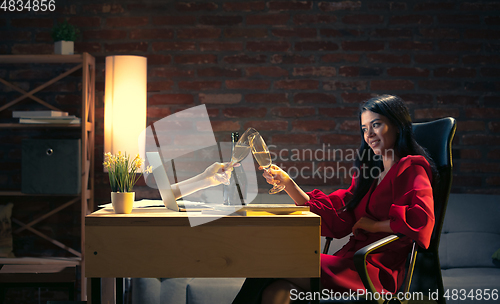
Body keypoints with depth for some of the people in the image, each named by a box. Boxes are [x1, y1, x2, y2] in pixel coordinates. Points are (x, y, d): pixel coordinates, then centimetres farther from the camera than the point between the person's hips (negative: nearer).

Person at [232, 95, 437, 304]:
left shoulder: (412, 170, 0)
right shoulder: (369, 171, 24)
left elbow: (421, 219, -19)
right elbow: (334, 217, 15)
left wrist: (374, 225, -8)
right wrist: (287, 182, 6)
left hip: (380, 270, -6)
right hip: (352, 260, 6)